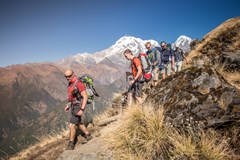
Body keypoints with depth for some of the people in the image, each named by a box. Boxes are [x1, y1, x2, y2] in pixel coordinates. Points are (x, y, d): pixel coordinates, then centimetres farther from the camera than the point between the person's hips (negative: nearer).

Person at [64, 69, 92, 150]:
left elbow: (85, 97, -24)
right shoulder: (70, 84, 8)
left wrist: (82, 110, -27)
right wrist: (68, 105, 18)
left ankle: (71, 144, 7)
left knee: (72, 125, -8)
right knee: (78, 123, 20)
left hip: (78, 107, -10)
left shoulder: (78, 83, -23)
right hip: (74, 106, 10)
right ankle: (88, 135, 36)